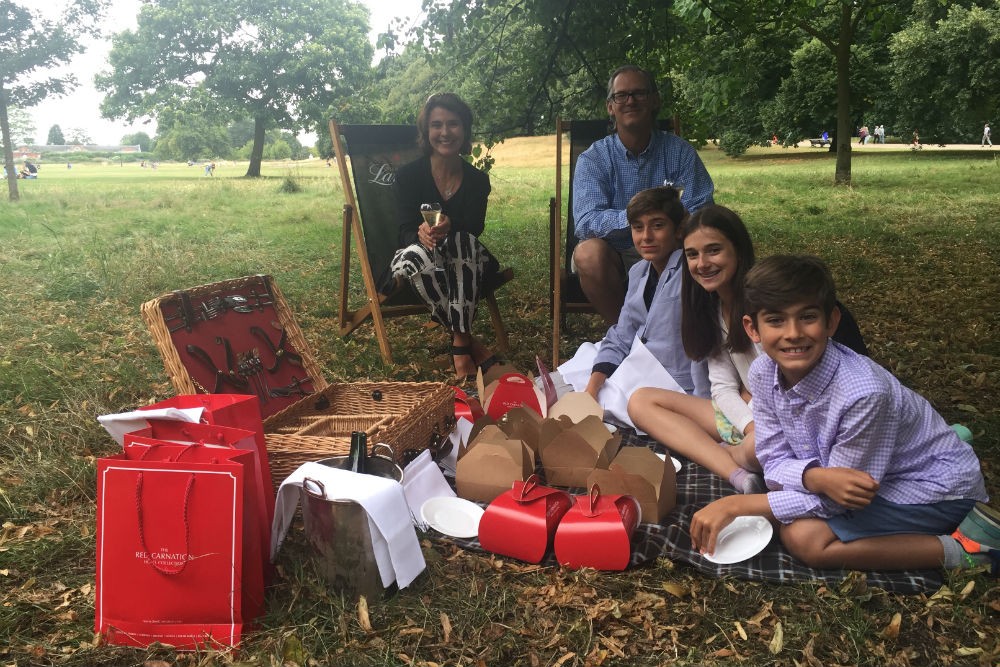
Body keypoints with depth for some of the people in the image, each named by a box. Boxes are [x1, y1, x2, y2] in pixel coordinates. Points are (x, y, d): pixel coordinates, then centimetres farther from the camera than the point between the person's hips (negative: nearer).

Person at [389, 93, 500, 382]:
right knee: (418, 254, -37)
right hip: (418, 262, -1)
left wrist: (449, 226, -37)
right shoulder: (409, 174, -6)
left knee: (464, 240, -34)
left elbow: (475, 229, -13)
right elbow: (405, 231, -12)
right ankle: (469, 340, -28)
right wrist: (421, 234, -38)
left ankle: (459, 342, -35)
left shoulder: (477, 180, -1)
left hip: (464, 265, 1)